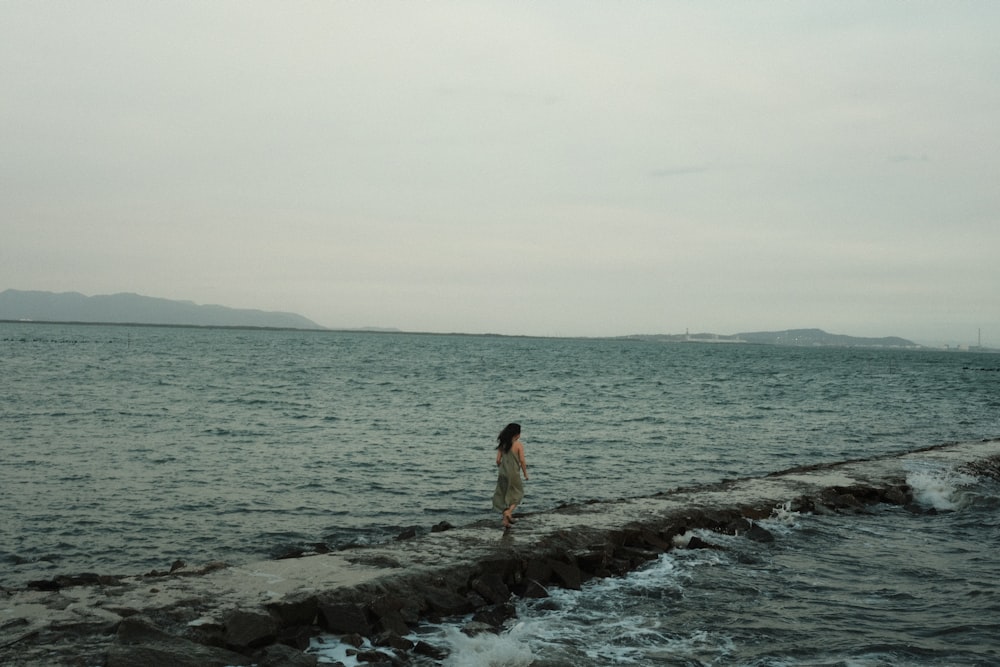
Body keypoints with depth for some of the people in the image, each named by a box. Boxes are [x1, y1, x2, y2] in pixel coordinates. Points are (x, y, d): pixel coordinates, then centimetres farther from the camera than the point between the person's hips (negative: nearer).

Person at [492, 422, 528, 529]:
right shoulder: (519, 444, -11)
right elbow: (522, 461, -11)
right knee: (517, 494, 17)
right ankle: (509, 512, -6)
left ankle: (506, 522, 11)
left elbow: (498, 460, 2)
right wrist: (525, 473, 1)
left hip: (503, 473, 4)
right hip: (514, 473, -4)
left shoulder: (502, 444, 2)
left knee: (504, 496, 13)